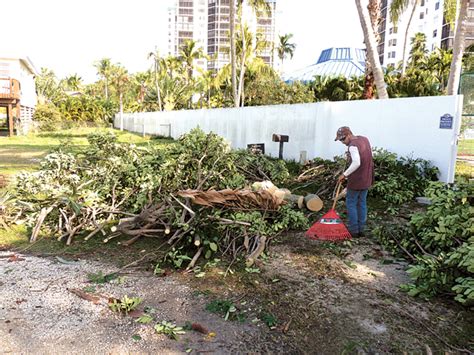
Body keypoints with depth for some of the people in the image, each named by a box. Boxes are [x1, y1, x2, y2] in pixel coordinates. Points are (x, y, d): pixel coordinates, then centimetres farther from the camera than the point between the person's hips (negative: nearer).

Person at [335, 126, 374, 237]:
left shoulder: (353, 145, -21)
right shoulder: (364, 139, 7)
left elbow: (356, 163, -31)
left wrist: (344, 174, -24)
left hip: (356, 181, -8)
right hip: (366, 179, 8)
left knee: (351, 204, 5)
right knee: (362, 204, 15)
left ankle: (354, 230, 10)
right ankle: (361, 229, 22)